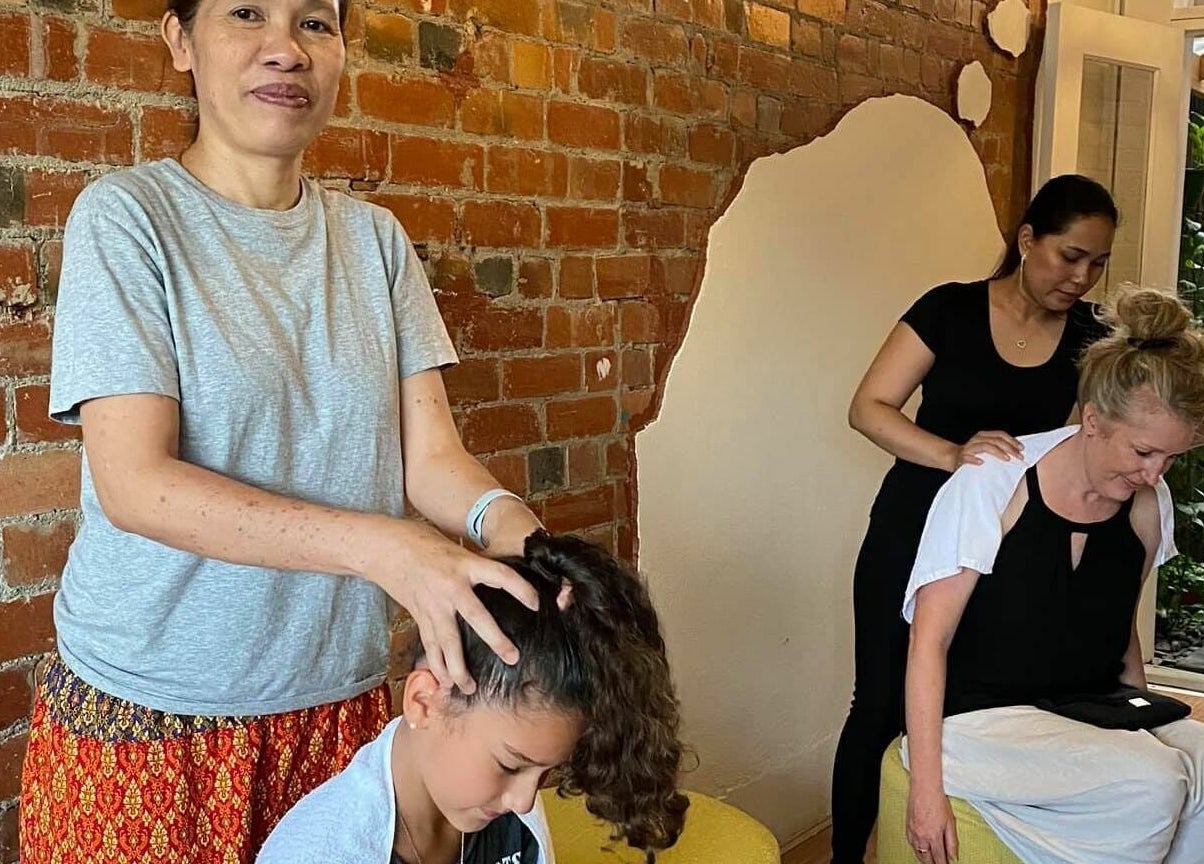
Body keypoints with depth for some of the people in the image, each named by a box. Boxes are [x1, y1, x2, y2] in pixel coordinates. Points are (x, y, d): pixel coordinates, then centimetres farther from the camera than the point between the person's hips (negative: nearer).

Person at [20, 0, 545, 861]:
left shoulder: (375, 237, 4)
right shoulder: (127, 216, -9)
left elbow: (429, 453, 0)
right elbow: (133, 483, -18)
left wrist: (501, 517, -23)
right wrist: (380, 546, -29)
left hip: (342, 700, 4)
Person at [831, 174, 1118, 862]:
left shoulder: (1090, 336, 2)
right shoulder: (952, 310, -8)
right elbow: (869, 408, -12)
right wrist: (953, 455, -27)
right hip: (914, 534, -3)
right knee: (882, 705, 4)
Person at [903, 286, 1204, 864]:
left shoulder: (1149, 504, 5)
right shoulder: (993, 484, -13)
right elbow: (930, 640, -14)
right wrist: (926, 786, -19)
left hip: (1098, 709, 6)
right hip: (980, 717, -6)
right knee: (1151, 785, -29)